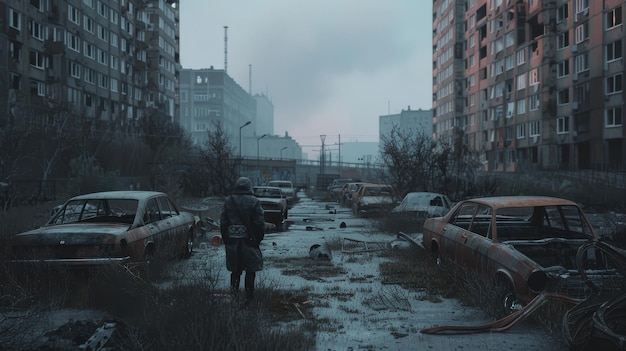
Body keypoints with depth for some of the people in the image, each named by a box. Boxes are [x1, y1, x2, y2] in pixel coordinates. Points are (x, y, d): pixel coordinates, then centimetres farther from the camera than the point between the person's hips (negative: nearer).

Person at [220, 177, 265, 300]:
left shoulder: (228, 201, 2)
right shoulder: (254, 202, -8)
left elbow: (223, 222, 4)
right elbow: (259, 223, -10)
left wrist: (226, 239, 12)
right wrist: (258, 238, 3)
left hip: (232, 240, 3)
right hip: (249, 239, -3)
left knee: (235, 268, 16)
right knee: (251, 269, 8)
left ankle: (234, 288, 11)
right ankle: (249, 292, 12)